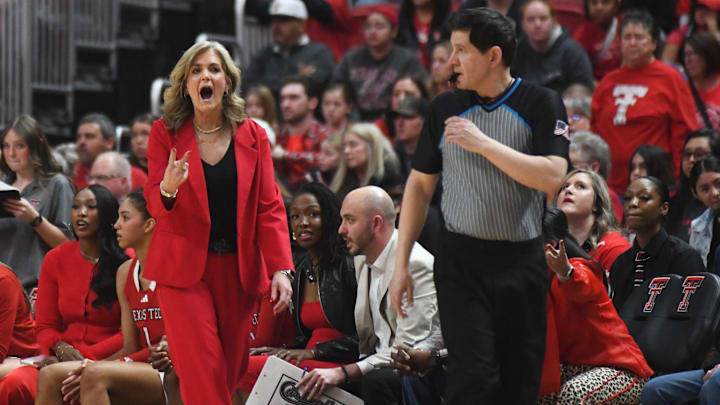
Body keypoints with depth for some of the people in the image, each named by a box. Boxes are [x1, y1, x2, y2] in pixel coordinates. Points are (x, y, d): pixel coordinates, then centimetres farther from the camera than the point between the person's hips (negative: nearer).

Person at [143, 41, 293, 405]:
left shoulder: (252, 135, 6)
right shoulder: (165, 133, 2)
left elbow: (269, 206, 3)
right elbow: (154, 206, 0)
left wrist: (281, 269, -7)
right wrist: (167, 189, -25)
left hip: (238, 268, 2)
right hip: (184, 266, -2)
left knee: (231, 371, 3)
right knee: (203, 373, -12)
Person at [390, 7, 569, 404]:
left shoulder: (541, 104, -2)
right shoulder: (445, 108, 7)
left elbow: (552, 177, -15)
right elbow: (420, 184, 12)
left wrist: (484, 144, -19)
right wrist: (401, 263, 8)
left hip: (522, 262, -1)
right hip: (461, 259, 1)